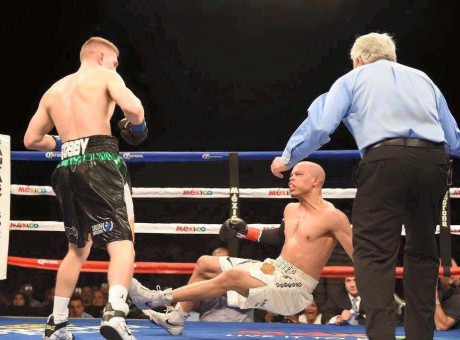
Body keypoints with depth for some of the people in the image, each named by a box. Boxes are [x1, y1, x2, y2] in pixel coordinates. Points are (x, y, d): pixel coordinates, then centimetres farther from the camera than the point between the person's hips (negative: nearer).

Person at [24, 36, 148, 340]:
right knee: (122, 241, -10)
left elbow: (32, 139, 24)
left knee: (78, 248, 21)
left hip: (68, 168, 6)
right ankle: (115, 312, -33)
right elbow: (132, 107, -13)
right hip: (101, 162, -6)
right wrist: (136, 127, 7)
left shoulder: (54, 91, 23)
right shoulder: (104, 76, 6)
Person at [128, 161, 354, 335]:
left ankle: (160, 298, -23)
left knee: (231, 276, -30)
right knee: (205, 264, 9)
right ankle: (175, 319, 11)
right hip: (272, 270, 9)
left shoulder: (332, 217, -14)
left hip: (294, 288, -9)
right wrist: (247, 233, 18)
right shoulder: (291, 210, 11)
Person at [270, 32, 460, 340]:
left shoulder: (352, 80, 17)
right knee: (422, 250, 16)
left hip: (386, 160, -4)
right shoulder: (422, 79, 27)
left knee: (374, 250, -4)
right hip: (434, 162, 4)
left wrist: (288, 159, 18)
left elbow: (319, 125, 6)